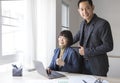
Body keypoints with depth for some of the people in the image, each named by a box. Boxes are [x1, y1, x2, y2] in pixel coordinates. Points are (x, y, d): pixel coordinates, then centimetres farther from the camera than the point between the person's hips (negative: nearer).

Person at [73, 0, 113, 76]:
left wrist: (87, 51, -17)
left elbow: (108, 46, -18)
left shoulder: (103, 24, -16)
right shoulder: (83, 23, 4)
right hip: (84, 63, 6)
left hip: (98, 65, -6)